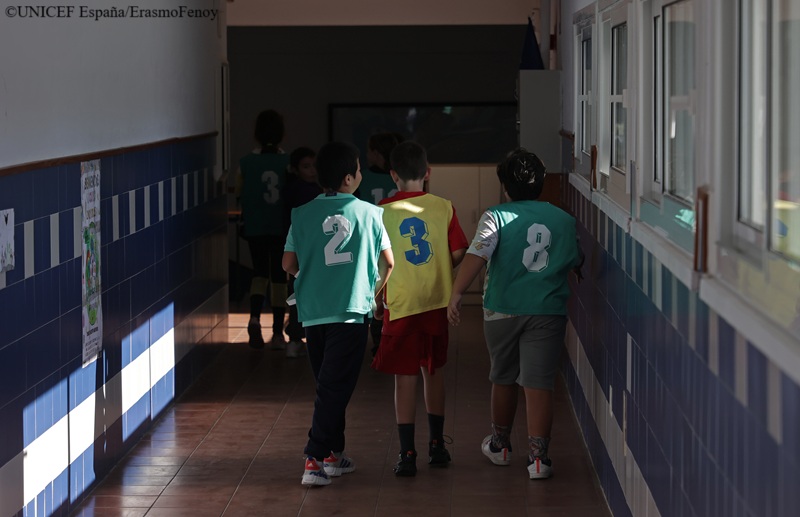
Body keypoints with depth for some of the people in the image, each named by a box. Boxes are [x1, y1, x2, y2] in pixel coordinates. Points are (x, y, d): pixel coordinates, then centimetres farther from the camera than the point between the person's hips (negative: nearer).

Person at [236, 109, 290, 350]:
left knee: (260, 273, 17)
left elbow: (238, 193, 2)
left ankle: (255, 317, -9)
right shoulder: (288, 162, -9)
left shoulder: (246, 162, -7)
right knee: (279, 277, 9)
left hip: (255, 228, 1)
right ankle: (277, 334, 10)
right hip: (282, 227, -1)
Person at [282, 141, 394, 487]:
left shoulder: (302, 215, 3)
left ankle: (334, 454, 24)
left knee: (329, 385, 17)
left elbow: (288, 264, 7)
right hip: (353, 311, -3)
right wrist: (375, 291, 24)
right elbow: (388, 262, 5)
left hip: (313, 312, 3)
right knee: (334, 388, -4)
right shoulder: (369, 213, -1)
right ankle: (315, 459, -13)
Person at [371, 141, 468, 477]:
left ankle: (407, 454, -2)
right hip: (438, 302, 3)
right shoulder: (443, 208, -3)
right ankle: (436, 444, 27)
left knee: (405, 378, 1)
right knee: (434, 372, 18)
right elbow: (458, 253, -2)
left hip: (401, 304, -2)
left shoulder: (381, 213, -7)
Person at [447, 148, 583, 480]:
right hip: (548, 312, 0)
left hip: (502, 311, 0)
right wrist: (579, 278, 43)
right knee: (539, 384, -3)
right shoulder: (563, 220, 5)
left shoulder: (497, 217, -5)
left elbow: (476, 256, -20)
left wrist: (456, 294, -25)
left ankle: (500, 444, 35)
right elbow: (576, 262, 21)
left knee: (503, 379, 18)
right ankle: (538, 456, -13)